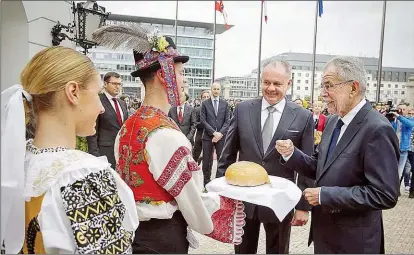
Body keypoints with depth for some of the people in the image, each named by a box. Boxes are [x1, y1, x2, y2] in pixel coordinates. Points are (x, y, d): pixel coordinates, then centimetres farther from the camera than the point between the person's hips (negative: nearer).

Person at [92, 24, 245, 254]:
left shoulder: (127, 127, 1)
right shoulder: (167, 134, -25)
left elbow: (136, 185, 8)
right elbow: (194, 204, -18)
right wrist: (229, 198, 1)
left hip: (133, 232, 8)